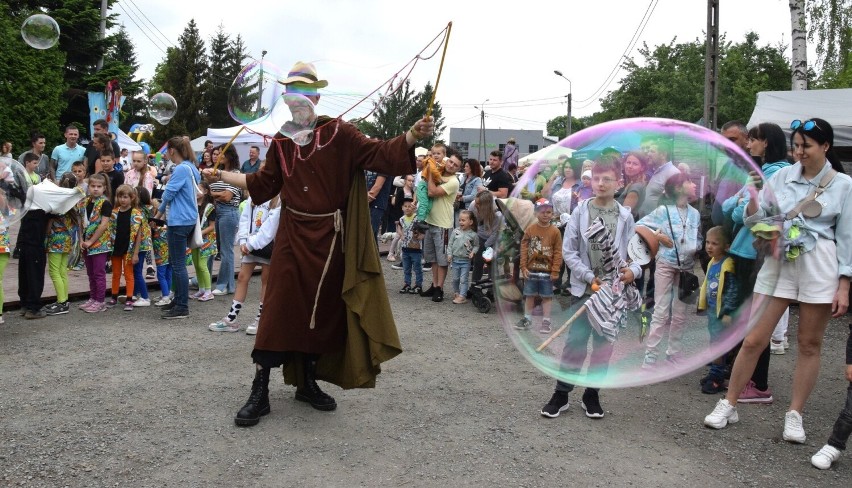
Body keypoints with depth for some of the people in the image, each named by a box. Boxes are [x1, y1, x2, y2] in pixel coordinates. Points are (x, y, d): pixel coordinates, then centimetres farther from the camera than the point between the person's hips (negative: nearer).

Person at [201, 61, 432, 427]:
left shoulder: (338, 133, -5)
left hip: (331, 238, -1)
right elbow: (263, 184, 16)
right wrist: (222, 176, 16)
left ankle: (308, 383, 27)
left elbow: (379, 155, -14)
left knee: (323, 311, 9)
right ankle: (259, 393, 4)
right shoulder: (282, 140, 5)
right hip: (294, 235, 1)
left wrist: (413, 135, -30)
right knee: (280, 311, -3)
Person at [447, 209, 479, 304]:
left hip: (466, 260, -2)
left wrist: (473, 252, -12)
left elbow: (476, 245, 6)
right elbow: (450, 243, 4)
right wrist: (449, 254, -1)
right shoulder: (455, 231, -1)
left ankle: (462, 296, -1)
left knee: (463, 279, -2)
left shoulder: (473, 235, -5)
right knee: (455, 278, 13)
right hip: (455, 259, 3)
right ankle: (456, 292, 31)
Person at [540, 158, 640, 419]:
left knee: (604, 344, 11)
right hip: (584, 288, -1)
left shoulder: (625, 217, 0)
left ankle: (592, 395, 25)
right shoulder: (580, 212, -4)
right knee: (575, 342, 3)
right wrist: (590, 277, -12)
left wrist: (633, 271, -18)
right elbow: (569, 251, -4)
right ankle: (561, 394, 14)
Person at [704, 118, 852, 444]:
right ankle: (728, 405, 12)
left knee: (809, 344, 6)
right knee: (754, 339, 1)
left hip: (820, 269, -1)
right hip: (779, 263, 1)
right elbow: (754, 221, 3)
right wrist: (753, 196, -18)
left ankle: (795, 415, 18)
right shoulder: (782, 176, 2)